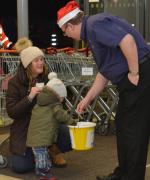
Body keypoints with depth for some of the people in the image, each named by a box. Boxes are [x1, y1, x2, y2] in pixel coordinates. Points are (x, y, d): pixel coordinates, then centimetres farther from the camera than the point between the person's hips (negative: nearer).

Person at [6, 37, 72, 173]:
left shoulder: (48, 78, -3)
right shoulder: (15, 83, -11)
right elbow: (12, 112, -17)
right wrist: (29, 97, -29)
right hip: (25, 129, -2)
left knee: (71, 138, -26)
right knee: (20, 167, -15)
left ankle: (54, 150, 10)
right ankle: (35, 152, 21)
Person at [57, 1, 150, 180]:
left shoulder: (95, 24, -14)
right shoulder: (91, 33, 17)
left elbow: (127, 40, -28)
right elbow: (104, 72, 22)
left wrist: (134, 73, -20)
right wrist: (87, 99, 23)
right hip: (129, 80, 10)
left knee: (134, 129, -3)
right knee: (122, 125, 17)